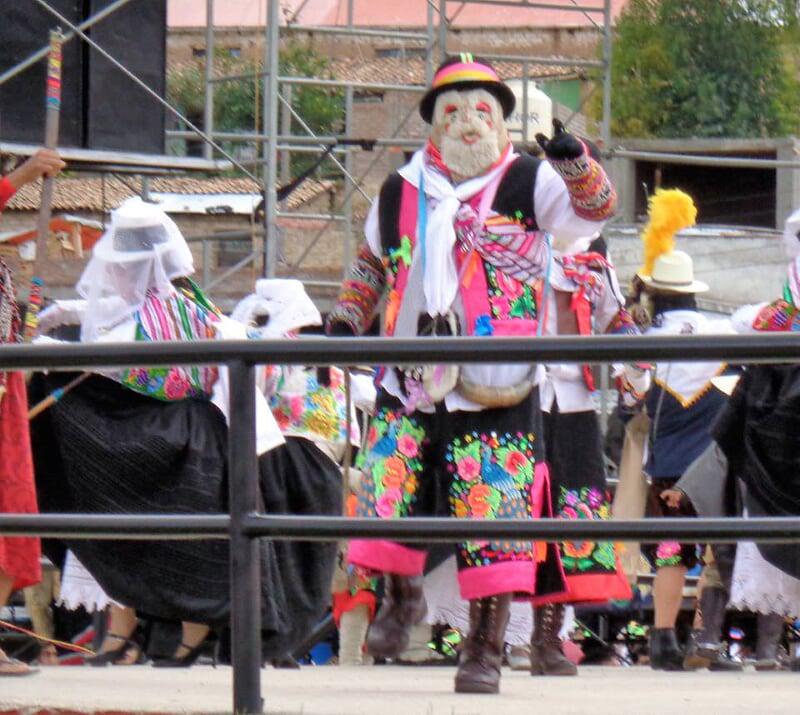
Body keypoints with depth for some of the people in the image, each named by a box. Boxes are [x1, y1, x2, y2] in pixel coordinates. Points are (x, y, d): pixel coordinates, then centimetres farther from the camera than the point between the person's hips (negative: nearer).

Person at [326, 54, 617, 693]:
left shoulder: (529, 184, 2)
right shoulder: (401, 194, 12)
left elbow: (593, 209, -12)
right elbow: (372, 265, 28)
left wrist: (575, 162, -30)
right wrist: (346, 322, 19)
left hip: (498, 393, -3)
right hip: (409, 384, 3)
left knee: (494, 519, -5)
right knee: (387, 500, -1)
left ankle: (486, 648, 6)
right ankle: (402, 598, 27)